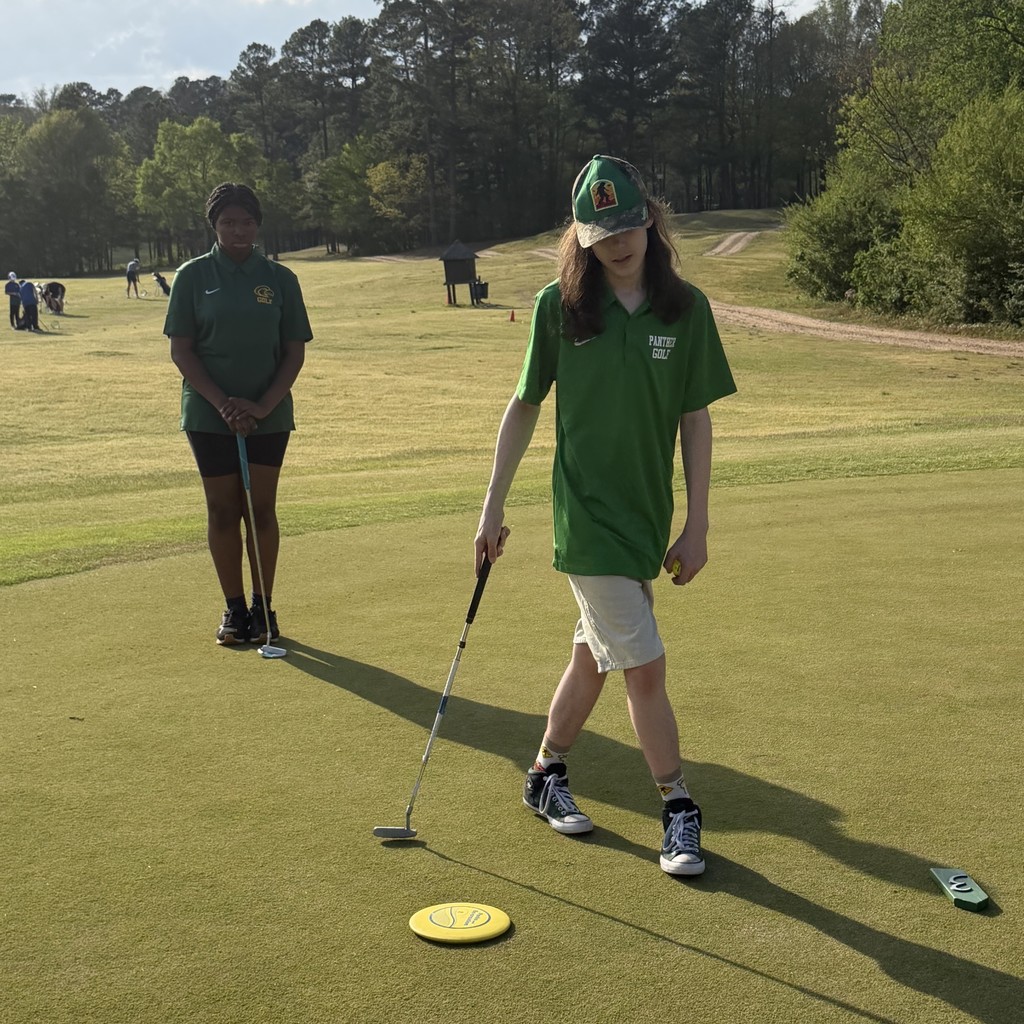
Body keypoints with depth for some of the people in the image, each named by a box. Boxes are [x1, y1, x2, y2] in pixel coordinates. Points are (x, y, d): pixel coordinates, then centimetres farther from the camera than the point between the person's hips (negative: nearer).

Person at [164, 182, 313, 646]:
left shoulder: (280, 278, 3)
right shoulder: (193, 276, 0)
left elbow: (295, 352, 2)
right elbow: (180, 350, -2)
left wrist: (262, 405, -11)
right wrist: (222, 402, -13)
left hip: (269, 414, 1)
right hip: (209, 414, 0)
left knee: (261, 509, 3)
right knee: (222, 510, 4)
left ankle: (264, 607, 14)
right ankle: (234, 608, 14)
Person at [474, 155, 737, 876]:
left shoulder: (686, 309, -1)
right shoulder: (560, 306, -5)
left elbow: (696, 420, 2)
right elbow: (525, 406, 4)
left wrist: (697, 525, -1)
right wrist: (494, 507, 4)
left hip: (648, 516, 3)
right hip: (586, 515, -3)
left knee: (594, 655, 16)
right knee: (645, 665, -7)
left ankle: (546, 776, 37)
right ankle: (679, 810, 9)